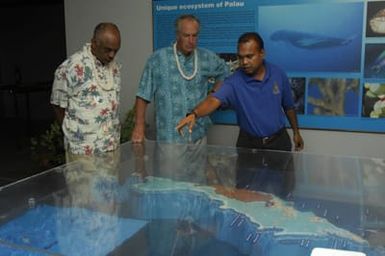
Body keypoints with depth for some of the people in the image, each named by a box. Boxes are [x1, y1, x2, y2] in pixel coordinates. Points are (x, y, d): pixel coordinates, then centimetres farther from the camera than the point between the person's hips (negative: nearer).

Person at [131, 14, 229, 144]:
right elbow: (143, 96, -4)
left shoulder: (207, 58, 2)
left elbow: (224, 72, 23)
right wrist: (139, 126, -10)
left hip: (198, 136, 4)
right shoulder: (158, 59, -8)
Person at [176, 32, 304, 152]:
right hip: (248, 143, -1)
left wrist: (296, 132, 14)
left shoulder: (278, 74, -8)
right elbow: (213, 100, -35)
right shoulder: (234, 82, -17)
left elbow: (288, 106, 6)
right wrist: (194, 114, -55)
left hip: (279, 140, 2)